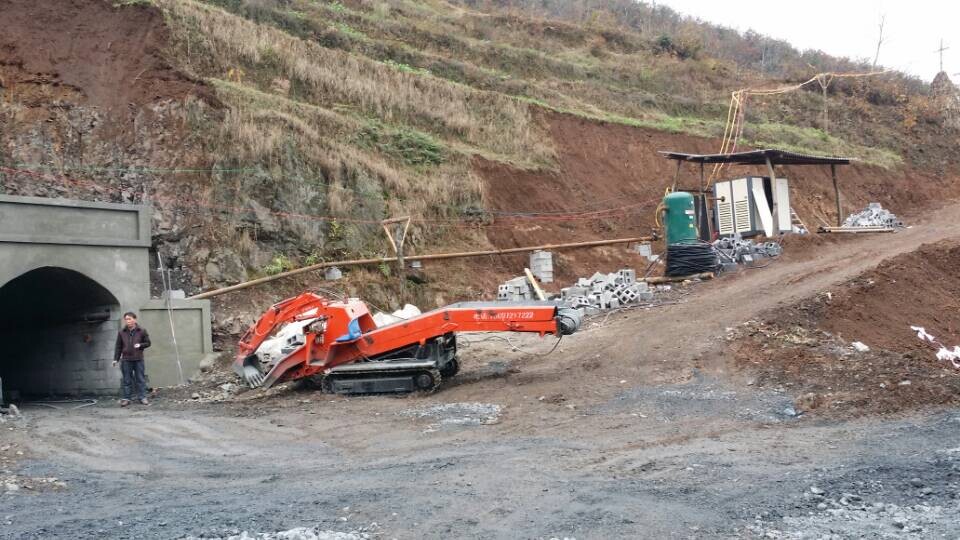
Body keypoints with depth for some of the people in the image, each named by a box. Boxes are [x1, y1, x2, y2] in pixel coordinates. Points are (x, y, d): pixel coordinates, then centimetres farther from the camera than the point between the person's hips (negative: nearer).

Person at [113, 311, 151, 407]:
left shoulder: (142, 331, 1)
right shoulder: (122, 332, 4)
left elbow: (148, 343, 6)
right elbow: (118, 347, 9)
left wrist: (140, 345, -13)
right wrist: (116, 359, 5)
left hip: (138, 359, -1)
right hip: (126, 359, 1)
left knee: (140, 379, 4)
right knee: (127, 380, 4)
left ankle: (142, 397, 11)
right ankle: (126, 398, 9)